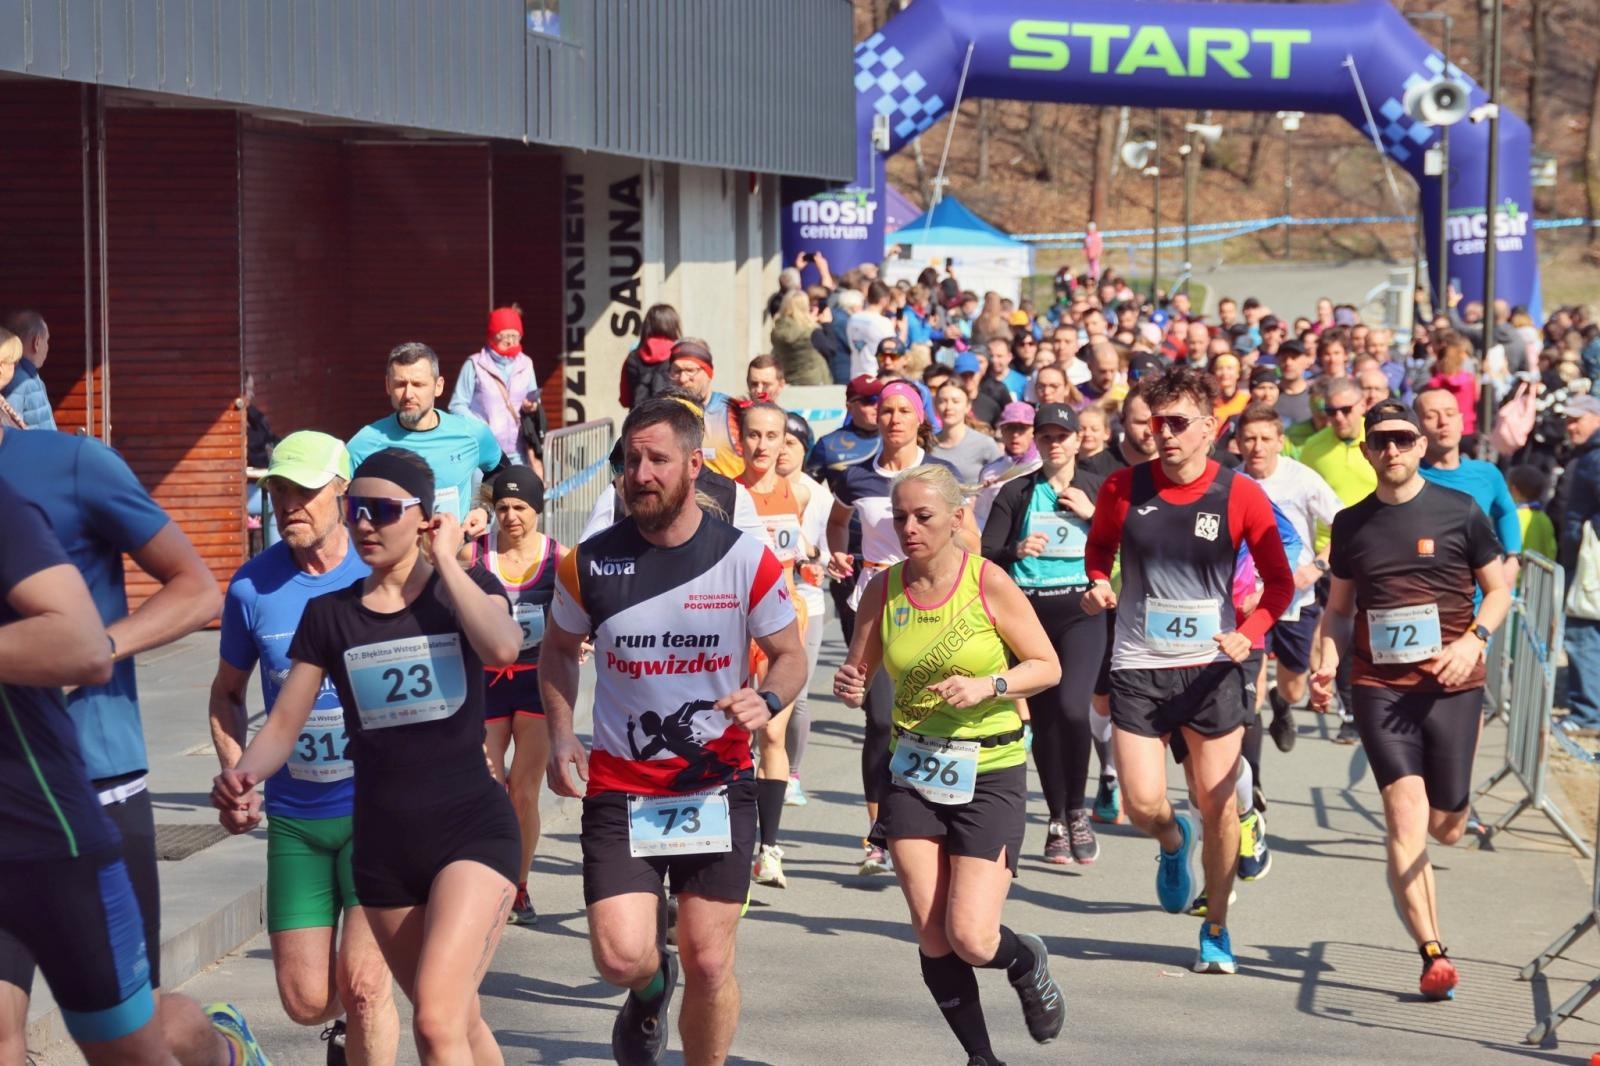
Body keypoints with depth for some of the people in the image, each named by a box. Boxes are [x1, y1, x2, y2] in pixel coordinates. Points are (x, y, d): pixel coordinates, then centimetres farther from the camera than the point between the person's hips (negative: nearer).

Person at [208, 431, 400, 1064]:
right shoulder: (253, 587, -2)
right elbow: (227, 692, 14)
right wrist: (237, 776, 0)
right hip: (294, 816, 3)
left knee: (362, 985, -13)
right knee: (306, 1001, 6)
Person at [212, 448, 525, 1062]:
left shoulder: (466, 590, 0)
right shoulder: (328, 615, 6)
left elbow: (502, 648, -23)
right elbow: (284, 724, 2)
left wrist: (445, 559, -12)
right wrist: (243, 778, -19)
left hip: (472, 827, -4)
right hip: (382, 843, 4)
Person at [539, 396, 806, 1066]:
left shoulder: (746, 561, -6)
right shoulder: (590, 563, -3)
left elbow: (789, 654, 4)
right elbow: (558, 649, 14)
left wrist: (768, 702, -18)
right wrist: (561, 735, 0)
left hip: (717, 787, 0)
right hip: (618, 788, 0)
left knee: (709, 964, 4)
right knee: (620, 956, -12)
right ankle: (650, 989, 26)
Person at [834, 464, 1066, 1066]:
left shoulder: (988, 583, -10)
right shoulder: (884, 589, 0)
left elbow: (1048, 667, -4)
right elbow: (859, 668, 9)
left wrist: (988, 686, -20)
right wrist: (849, 687, -14)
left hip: (990, 773, -3)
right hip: (912, 770, 3)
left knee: (970, 938, -10)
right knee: (932, 939, 0)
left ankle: (1027, 962, 26)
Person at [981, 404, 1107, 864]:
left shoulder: (1096, 488, 9)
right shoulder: (1016, 493, 8)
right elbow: (986, 555, 1)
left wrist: (1093, 514, -8)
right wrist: (1017, 550, -18)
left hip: (1080, 609, -1)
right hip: (1029, 610, 2)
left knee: (1072, 708, -19)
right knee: (1043, 717, 3)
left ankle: (1077, 811, -1)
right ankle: (1057, 820, 16)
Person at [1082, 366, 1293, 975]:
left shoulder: (1241, 496, -6)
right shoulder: (1123, 488, -3)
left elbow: (1279, 582, 1)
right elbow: (1098, 548, 17)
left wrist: (1249, 634, -15)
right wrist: (1098, 584, -4)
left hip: (1211, 668, -1)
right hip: (1138, 667, 1)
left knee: (1217, 804, 3)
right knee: (1143, 805, -6)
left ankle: (1216, 930, 24)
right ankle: (1174, 842, 33)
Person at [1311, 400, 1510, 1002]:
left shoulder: (1459, 512, 1)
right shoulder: (1351, 524, 8)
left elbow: (1498, 591, 7)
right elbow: (1339, 607, 17)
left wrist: (1474, 639, -12)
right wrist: (1328, 664, -1)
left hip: (1450, 684, -1)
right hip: (1379, 686, 1)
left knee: (1444, 828, 3)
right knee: (1404, 811, -15)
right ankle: (1433, 954, -13)